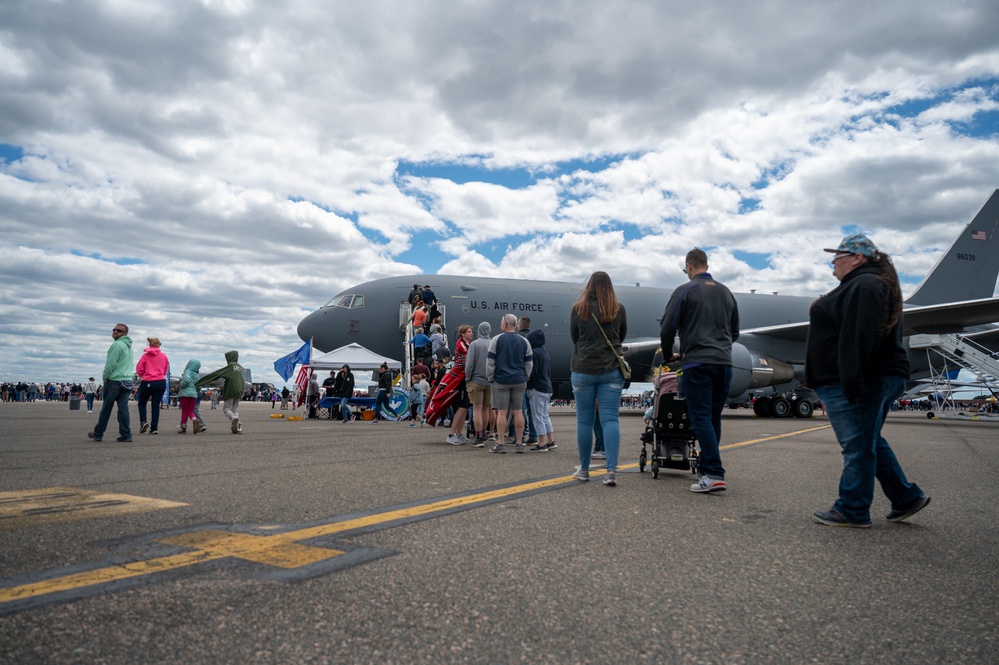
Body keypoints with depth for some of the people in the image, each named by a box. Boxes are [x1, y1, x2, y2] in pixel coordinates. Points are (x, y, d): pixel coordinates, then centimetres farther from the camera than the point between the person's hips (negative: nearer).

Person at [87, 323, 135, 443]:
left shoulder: (117, 344, -9)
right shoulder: (129, 347, 18)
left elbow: (111, 363, -13)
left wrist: (104, 377, 0)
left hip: (114, 381, -7)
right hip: (128, 382, 7)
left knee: (106, 408, 4)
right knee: (123, 409, 3)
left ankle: (98, 434, 14)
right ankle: (126, 435, -3)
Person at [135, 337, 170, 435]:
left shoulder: (146, 355, -4)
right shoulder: (164, 356, 2)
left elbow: (139, 369, -2)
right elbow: (166, 370, 10)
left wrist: (144, 375, 15)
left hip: (147, 383, -1)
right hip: (161, 382, 2)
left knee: (142, 404, 16)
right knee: (156, 406, 5)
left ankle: (143, 422, -5)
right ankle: (154, 428, 1)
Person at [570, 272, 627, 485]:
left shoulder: (578, 309, -2)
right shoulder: (619, 309, 2)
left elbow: (573, 337, 9)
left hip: (583, 369, -1)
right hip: (612, 370, 1)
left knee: (584, 420, 6)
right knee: (610, 419, 0)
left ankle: (584, 470, 15)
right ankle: (612, 470, -8)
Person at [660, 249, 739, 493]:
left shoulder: (685, 291, -2)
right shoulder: (726, 292, 16)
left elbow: (668, 328, -4)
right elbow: (735, 331, 22)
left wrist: (668, 355, 11)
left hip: (697, 363, -6)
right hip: (724, 362, 6)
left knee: (701, 418, -7)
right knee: (713, 418, 11)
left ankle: (714, 475, -14)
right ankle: (705, 468, 17)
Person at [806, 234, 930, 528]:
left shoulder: (864, 286, -14)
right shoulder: (860, 285, 21)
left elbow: (860, 337, -25)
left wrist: (852, 380, -28)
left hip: (861, 383, -11)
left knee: (858, 445, -4)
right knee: (868, 442, 18)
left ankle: (852, 511, 4)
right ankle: (906, 497, 25)